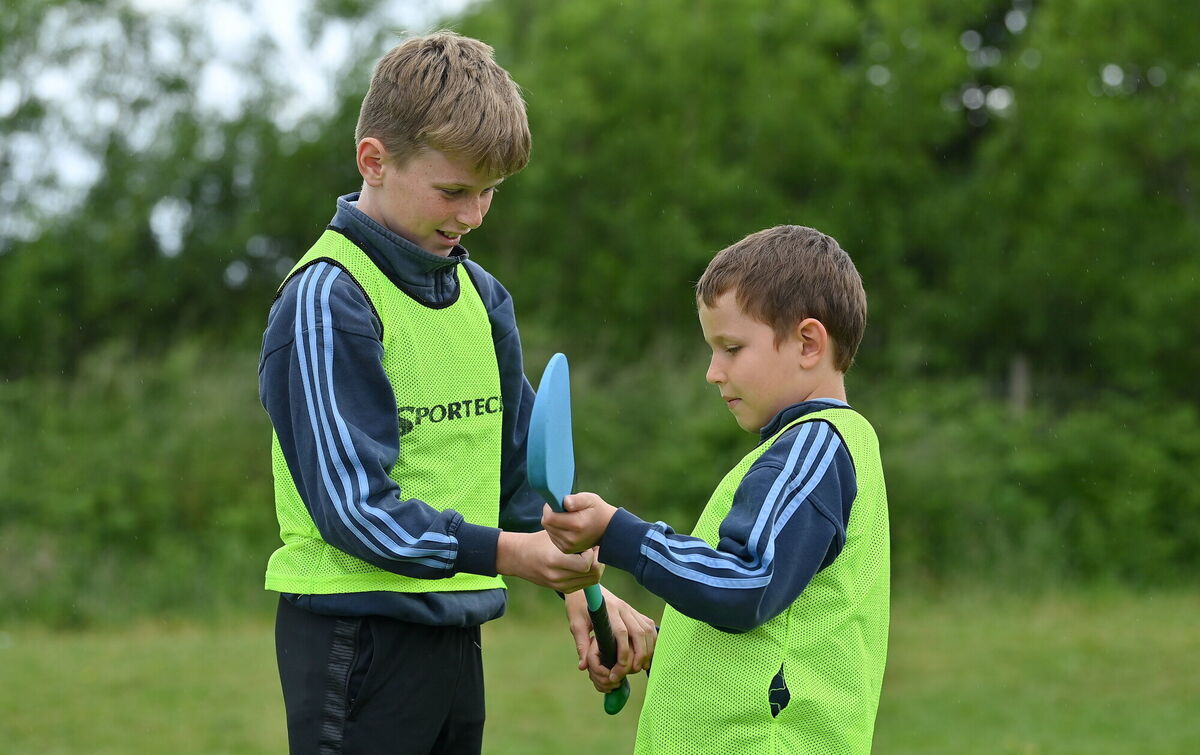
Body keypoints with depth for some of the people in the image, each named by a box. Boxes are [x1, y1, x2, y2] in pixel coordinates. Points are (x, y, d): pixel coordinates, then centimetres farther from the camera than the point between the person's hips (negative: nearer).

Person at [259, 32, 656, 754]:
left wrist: (577, 582, 1)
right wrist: (500, 551, -25)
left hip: (455, 633, 8)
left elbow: (520, 465, 16)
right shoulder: (327, 299, -13)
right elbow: (352, 501, -19)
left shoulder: (483, 296, 12)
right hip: (358, 630, -8)